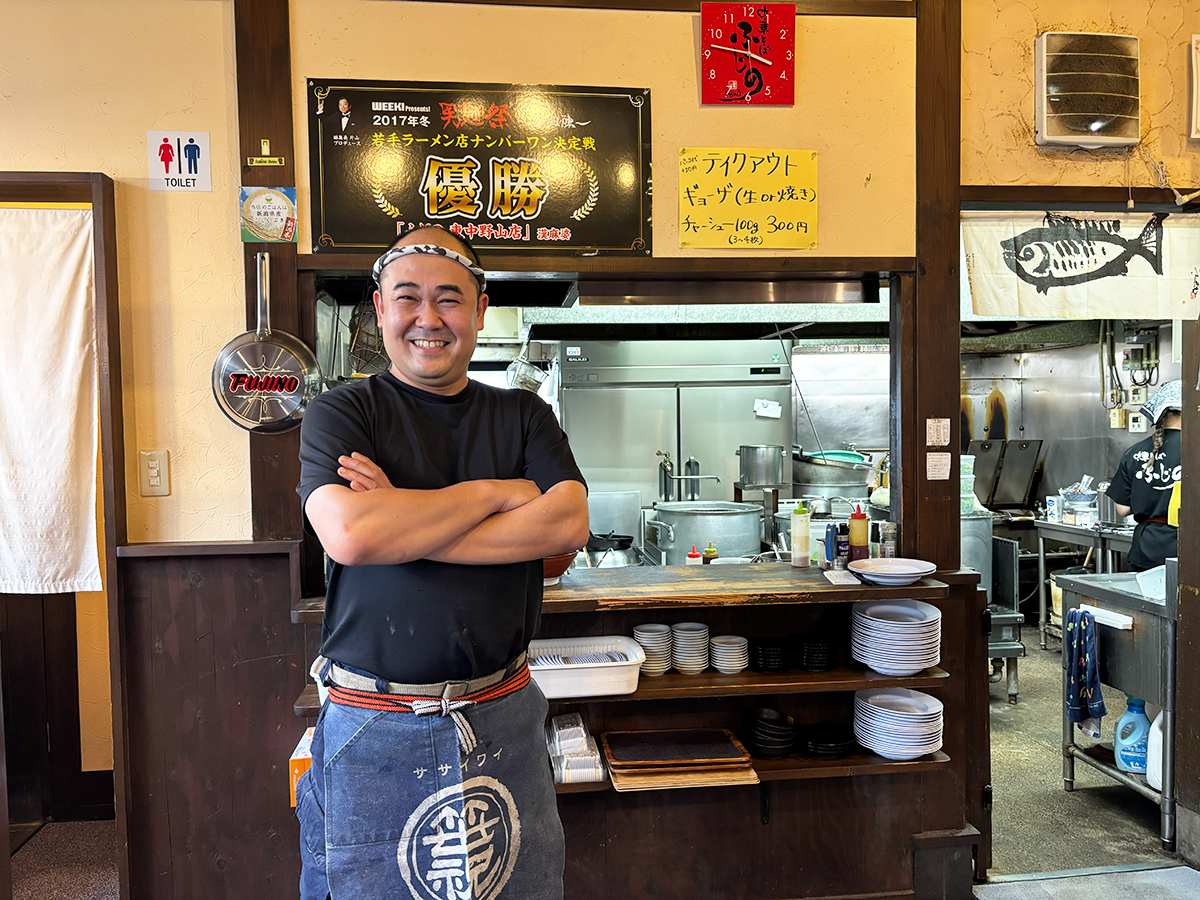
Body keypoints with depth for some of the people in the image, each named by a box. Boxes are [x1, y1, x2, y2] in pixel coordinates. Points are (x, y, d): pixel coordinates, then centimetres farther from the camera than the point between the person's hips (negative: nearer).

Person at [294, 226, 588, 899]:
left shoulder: (525, 417, 5)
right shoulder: (342, 414, -3)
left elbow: (569, 524, -12)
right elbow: (349, 534, -21)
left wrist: (402, 524, -18)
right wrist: (498, 492, -13)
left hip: (504, 720, 2)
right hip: (372, 732, -2)